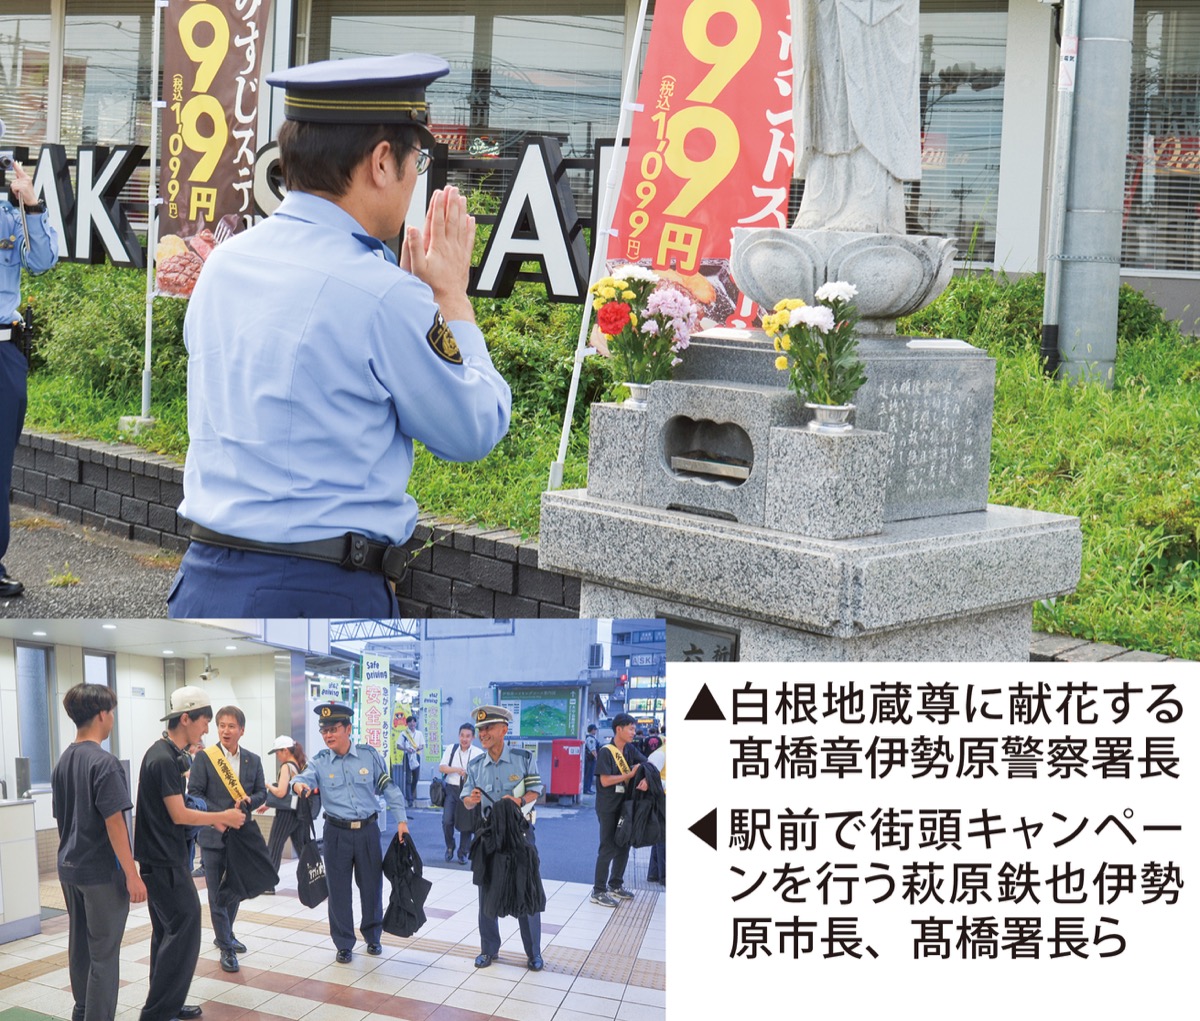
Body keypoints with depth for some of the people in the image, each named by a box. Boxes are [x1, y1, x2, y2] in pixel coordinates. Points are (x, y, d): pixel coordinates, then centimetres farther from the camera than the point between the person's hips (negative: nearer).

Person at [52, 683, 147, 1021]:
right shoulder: (104, 762, -17)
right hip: (101, 872, -8)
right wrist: (132, 875, -17)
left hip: (69, 868, 8)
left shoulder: (63, 761, 8)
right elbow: (113, 822, -20)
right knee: (103, 954, -1)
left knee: (79, 946, 17)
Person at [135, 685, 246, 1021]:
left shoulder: (167, 754, 11)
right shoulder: (164, 759, -19)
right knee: (185, 932, -8)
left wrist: (210, 819, 12)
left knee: (168, 933, 15)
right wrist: (222, 816, -9)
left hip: (159, 859, 10)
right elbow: (179, 815, -19)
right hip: (165, 863, -10)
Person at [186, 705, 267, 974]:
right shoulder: (204, 757, -7)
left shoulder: (253, 760, 6)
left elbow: (261, 792, 10)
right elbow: (194, 793, -10)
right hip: (213, 834, -4)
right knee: (217, 893, 0)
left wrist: (248, 801, -12)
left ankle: (225, 936, 35)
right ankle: (226, 948, 6)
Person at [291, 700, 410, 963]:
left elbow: (388, 788, 4)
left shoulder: (369, 756, -1)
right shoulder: (320, 762, -1)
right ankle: (344, 944, 18)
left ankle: (372, 937, 31)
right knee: (338, 890, 4)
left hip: (368, 831, 0)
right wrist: (298, 784, -44)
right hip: (337, 833, 0)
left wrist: (401, 820, 0)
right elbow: (303, 777, -20)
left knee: (372, 886, 10)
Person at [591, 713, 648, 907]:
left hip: (624, 805, 8)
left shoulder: (630, 750, 7)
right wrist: (630, 775, -19)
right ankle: (598, 891, 1)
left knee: (624, 845, 16)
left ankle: (616, 885, 30)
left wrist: (646, 778, -20)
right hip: (608, 807, -8)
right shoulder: (606, 752, -14)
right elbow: (605, 780, -20)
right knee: (608, 847, -5)